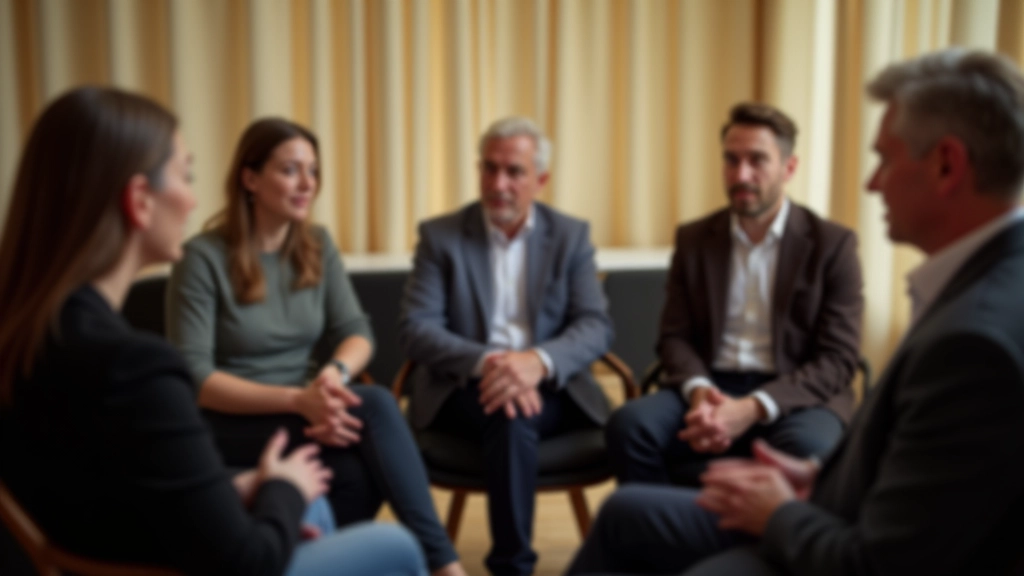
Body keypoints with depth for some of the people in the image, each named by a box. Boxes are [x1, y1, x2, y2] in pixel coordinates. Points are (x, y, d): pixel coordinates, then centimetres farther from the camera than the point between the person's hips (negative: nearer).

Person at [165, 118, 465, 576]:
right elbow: (192, 377, -16)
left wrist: (334, 372, -23)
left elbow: (356, 332, 2)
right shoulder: (203, 258, -11)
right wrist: (295, 399, -28)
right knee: (374, 406, -29)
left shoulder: (317, 245, 6)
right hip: (231, 425, -5)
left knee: (362, 475, -31)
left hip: (307, 413, 5)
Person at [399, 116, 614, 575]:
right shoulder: (440, 235, 3)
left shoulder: (571, 235, 7)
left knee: (515, 416, -33)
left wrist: (538, 360, -26)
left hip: (549, 386, 1)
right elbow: (415, 329, -7)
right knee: (510, 415, -34)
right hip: (465, 386, -1)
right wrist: (486, 362, -26)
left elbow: (596, 327, -3)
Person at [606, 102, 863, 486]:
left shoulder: (832, 244, 1)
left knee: (807, 447, -37)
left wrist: (753, 408, -21)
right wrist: (698, 390, -16)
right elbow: (675, 336, 9)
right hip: (709, 387, 3)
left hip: (794, 393, -2)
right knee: (629, 424, -27)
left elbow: (838, 359, -5)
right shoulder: (693, 239, 10)